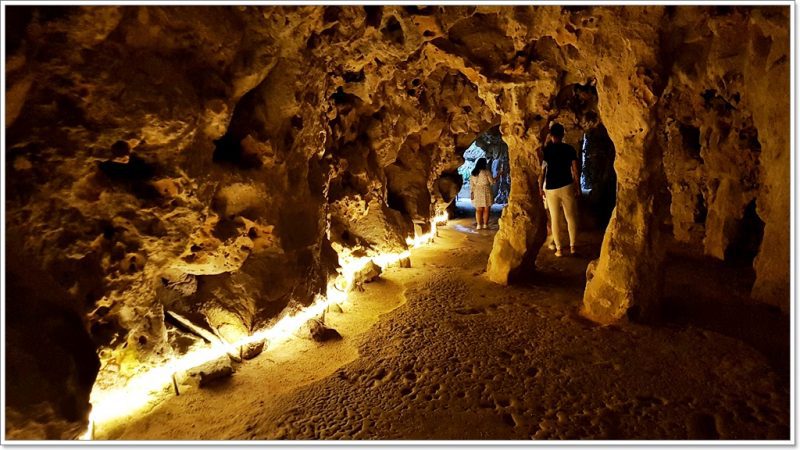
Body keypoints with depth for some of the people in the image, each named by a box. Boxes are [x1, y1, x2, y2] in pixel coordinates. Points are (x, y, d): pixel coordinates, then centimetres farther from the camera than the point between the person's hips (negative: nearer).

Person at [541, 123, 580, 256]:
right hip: (567, 186, 0)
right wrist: (578, 187, 7)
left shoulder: (545, 150, 1)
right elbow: (575, 170, -1)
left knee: (555, 219, 5)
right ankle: (572, 246, 10)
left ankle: (559, 249, 5)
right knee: (571, 218, 9)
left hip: (551, 189, 0)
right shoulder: (569, 149, 1)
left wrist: (540, 188, 0)